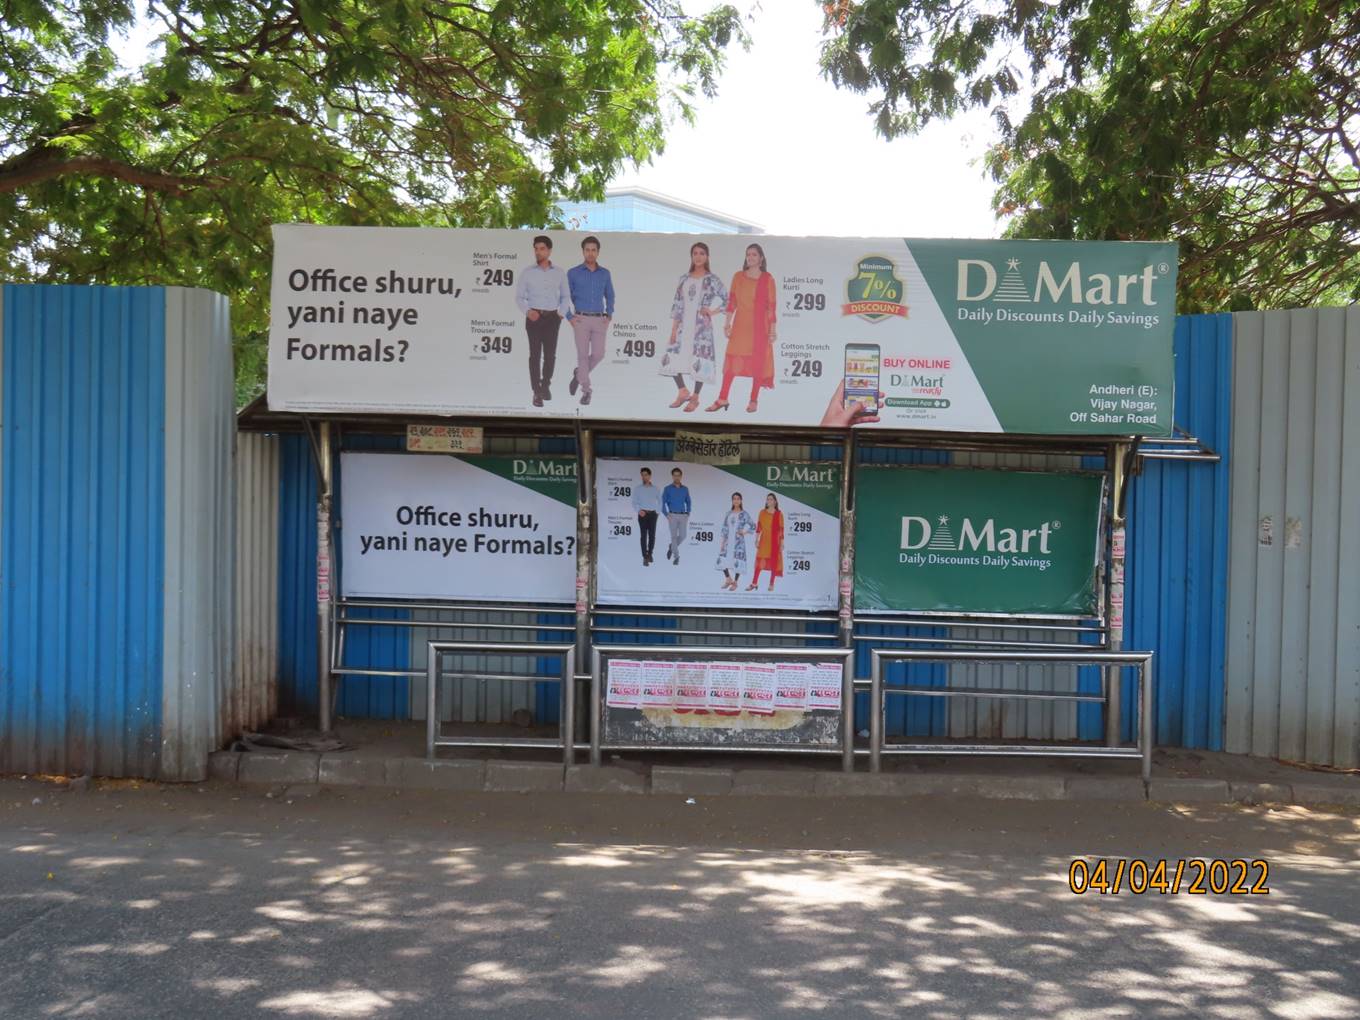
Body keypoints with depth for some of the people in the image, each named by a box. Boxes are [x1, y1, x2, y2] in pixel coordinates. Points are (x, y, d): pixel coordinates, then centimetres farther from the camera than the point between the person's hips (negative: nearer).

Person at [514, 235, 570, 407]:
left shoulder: (559, 273, 6)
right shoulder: (527, 272, 2)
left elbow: (565, 296, 13)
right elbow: (519, 296, 3)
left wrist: (562, 313, -2)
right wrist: (527, 311, -13)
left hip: (552, 318, 1)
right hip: (534, 317, -1)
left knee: (550, 354, 5)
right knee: (535, 355, -4)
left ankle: (546, 385, 28)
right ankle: (537, 392, 0)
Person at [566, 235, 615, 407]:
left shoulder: (605, 274, 8)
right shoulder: (573, 273, 0)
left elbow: (610, 295, 20)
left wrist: (610, 314, 6)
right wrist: (570, 317, -4)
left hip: (600, 320, 2)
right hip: (581, 320, -2)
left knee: (598, 354, -3)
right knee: (583, 354, -2)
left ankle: (579, 375, 25)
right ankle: (586, 391, 8)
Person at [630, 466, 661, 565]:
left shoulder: (656, 489, 9)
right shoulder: (637, 488, 6)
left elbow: (660, 501, 15)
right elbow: (634, 502, 4)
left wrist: (658, 512, 3)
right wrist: (639, 510, -12)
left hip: (652, 514, 1)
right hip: (642, 514, -1)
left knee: (652, 535, -1)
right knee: (643, 535, -6)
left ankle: (649, 553, 21)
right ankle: (645, 557, -5)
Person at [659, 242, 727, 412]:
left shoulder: (712, 279, -1)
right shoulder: (684, 278, 9)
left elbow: (725, 299, -1)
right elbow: (677, 305, 8)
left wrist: (712, 312, -9)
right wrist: (673, 329, 3)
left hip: (701, 326, -4)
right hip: (683, 325, 4)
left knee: (700, 359, -4)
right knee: (671, 357, -4)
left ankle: (695, 398, 10)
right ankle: (683, 391, 15)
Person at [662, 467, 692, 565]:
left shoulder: (685, 489, 8)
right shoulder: (667, 489, -1)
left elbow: (688, 502, 19)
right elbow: (662, 503, 0)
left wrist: (688, 513, 6)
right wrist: (666, 514, -11)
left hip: (683, 516, 3)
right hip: (672, 516, -3)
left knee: (683, 536, -3)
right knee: (674, 536, -5)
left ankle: (671, 547, 25)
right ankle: (676, 557, 3)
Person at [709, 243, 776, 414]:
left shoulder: (767, 279, -3)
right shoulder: (738, 276, 5)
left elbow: (771, 306, -4)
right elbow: (732, 301, 7)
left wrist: (772, 330, -6)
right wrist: (728, 323, 1)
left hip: (759, 325, -2)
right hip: (740, 324, 2)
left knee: (757, 362, 3)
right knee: (731, 360, 0)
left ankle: (754, 400, 13)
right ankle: (722, 399, 3)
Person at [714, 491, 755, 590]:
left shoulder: (744, 514, -2)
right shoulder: (729, 513, 10)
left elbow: (753, 525, -3)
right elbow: (725, 528, 10)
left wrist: (744, 531, -11)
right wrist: (723, 541, 5)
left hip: (738, 541, -4)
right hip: (728, 541, 4)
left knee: (737, 561, -4)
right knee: (722, 559, -4)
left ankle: (735, 582, 11)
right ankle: (728, 579, 16)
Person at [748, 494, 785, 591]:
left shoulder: (779, 514, 0)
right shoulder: (762, 513, 5)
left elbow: (781, 529, 0)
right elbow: (758, 527, 5)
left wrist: (782, 543, -3)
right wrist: (756, 540, -1)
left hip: (775, 541, -1)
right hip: (764, 540, 1)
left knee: (774, 561, 2)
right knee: (759, 561, -3)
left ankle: (771, 584, 10)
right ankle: (754, 583, -2)